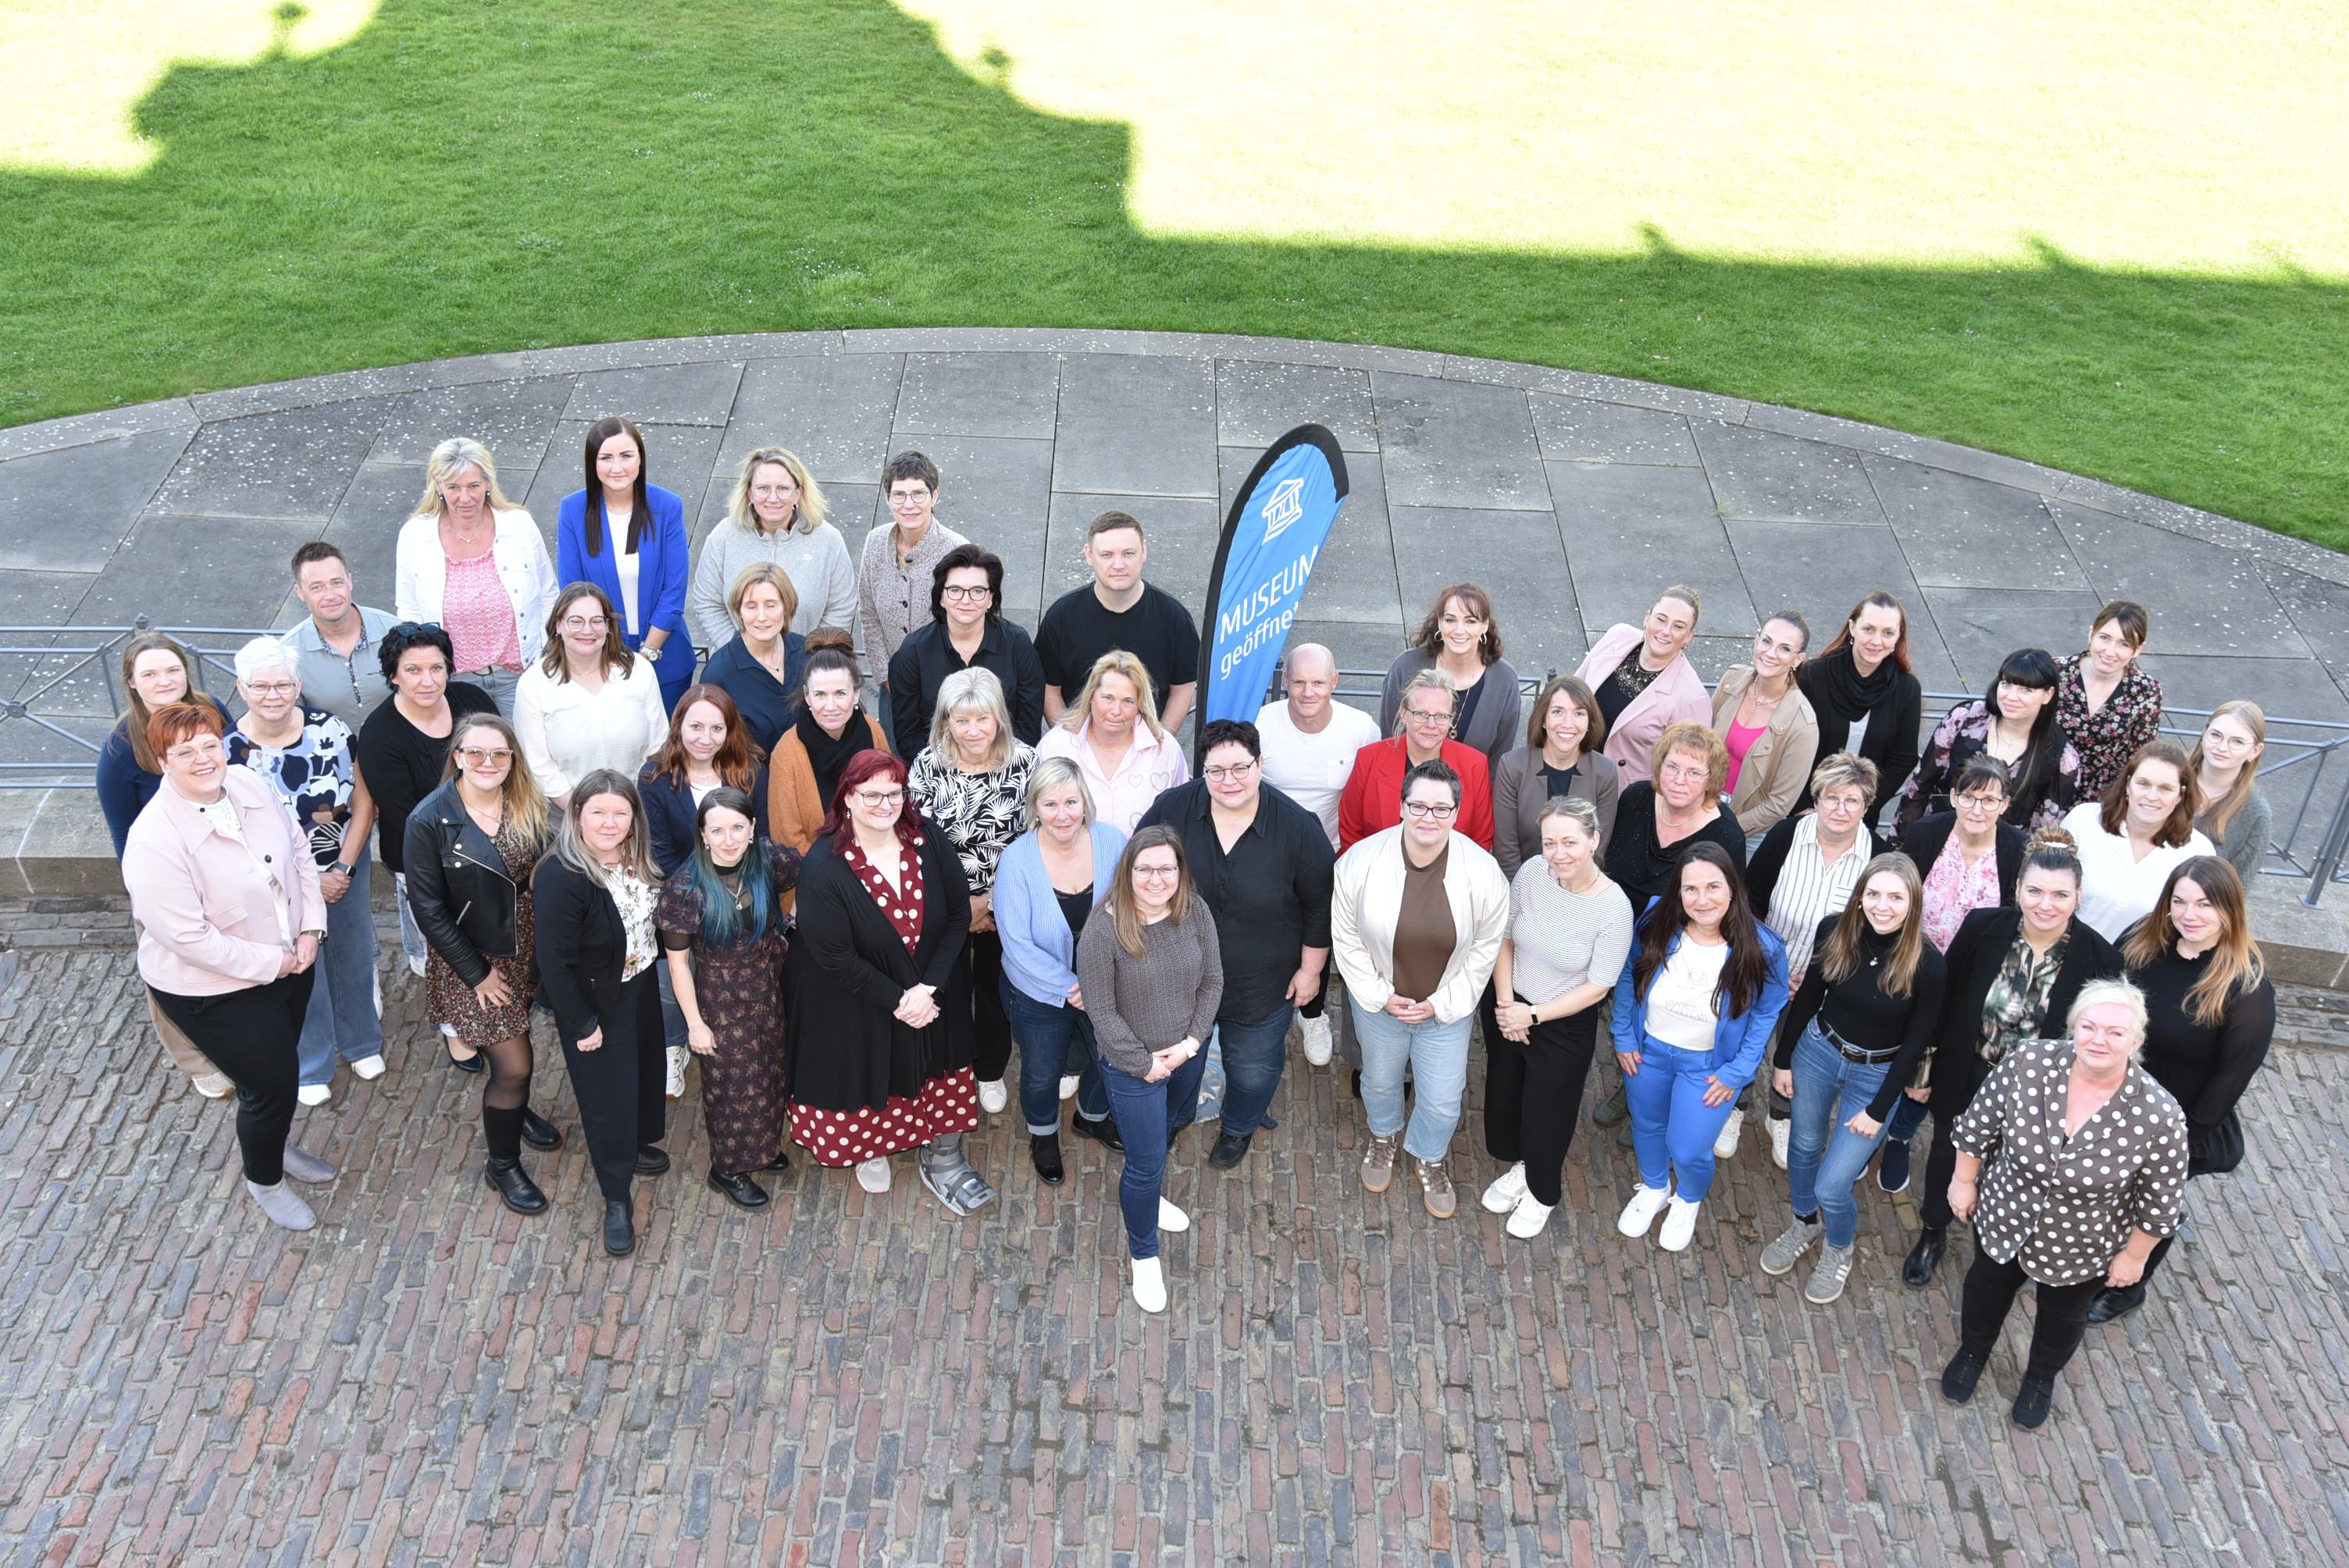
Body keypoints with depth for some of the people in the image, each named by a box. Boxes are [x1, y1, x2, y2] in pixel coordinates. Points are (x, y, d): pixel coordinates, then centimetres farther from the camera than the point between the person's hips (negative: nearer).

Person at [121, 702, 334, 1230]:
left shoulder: (250, 787, -7)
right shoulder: (156, 840, -28)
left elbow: (299, 854, 5)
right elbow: (188, 938, -27)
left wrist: (310, 930, -4)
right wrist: (270, 963, -19)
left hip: (290, 963, 6)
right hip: (219, 993, -6)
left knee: (280, 1069, 25)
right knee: (271, 1086, 5)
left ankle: (274, 1145, 54)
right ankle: (264, 1180, 34)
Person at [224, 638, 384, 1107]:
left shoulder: (329, 728, -14)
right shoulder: (230, 751, -20)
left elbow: (363, 803, -7)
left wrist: (343, 869, -14)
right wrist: (310, 881, -14)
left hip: (345, 869, 2)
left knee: (353, 958, 20)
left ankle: (361, 1043, 47)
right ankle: (311, 1068, 38)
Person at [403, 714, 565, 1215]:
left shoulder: (529, 807, -6)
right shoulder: (430, 820, -19)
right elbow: (429, 911, -15)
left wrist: (545, 950, -4)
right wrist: (478, 973, -13)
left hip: (526, 950, 5)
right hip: (472, 959, -5)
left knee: (517, 1037, 24)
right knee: (515, 1065, -3)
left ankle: (515, 1111, 55)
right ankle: (501, 1165, 21)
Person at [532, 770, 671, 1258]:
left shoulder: (636, 860, -8)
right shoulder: (562, 879, -31)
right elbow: (555, 964, -26)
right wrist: (581, 1025, -19)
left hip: (642, 992, 7)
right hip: (596, 1006, -7)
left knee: (644, 1070, 25)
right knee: (607, 1094, 7)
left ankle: (634, 1146, 53)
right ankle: (617, 1199, 25)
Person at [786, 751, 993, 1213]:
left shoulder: (928, 841, -15)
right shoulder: (823, 870, -24)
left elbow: (959, 914, -8)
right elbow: (837, 960, -20)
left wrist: (928, 989, -16)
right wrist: (896, 1001, -17)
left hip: (931, 995, 3)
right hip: (858, 1008, -3)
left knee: (939, 1071, 13)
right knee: (867, 1073, 17)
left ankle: (943, 1157, 34)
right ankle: (870, 1148, 46)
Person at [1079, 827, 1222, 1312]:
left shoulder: (1195, 912, -14)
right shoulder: (1102, 932, -26)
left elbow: (1212, 981, -4)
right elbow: (1102, 1011, -19)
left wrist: (1192, 1041, -13)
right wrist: (1145, 1063, -14)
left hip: (1188, 1055, 5)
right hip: (1133, 1067, -5)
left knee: (1171, 1127, 30)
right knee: (1146, 1163, 6)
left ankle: (1145, 1193, 61)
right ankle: (1143, 1254, 31)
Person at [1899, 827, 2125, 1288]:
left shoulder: (2099, 959, -22)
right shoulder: (1982, 928, -18)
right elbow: (1943, 1001, -6)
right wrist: (1925, 1064, -1)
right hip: (1965, 1079, 1)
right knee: (1947, 1155, 22)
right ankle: (1933, 1235, 51)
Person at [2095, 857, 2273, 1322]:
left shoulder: (2247, 988, -25)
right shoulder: (2143, 944, -12)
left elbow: (2231, 1078, -18)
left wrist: (2188, 1137, -12)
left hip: (2180, 1127, -4)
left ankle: (2127, 1288, 46)